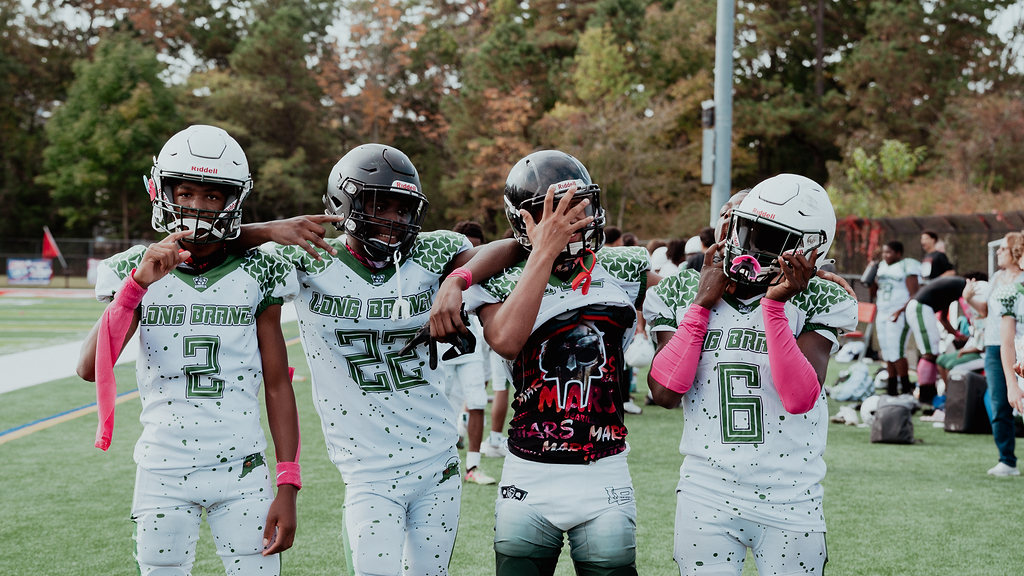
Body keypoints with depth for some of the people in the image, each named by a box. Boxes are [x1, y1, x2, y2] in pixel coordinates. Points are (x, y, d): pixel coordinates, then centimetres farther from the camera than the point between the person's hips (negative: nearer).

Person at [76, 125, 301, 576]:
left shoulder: (256, 276, 0)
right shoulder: (136, 272, 0)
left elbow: (277, 386, 2)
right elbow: (90, 368, -14)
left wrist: (288, 487, -3)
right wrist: (139, 282, -25)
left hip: (242, 472, 0)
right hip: (163, 472, 0)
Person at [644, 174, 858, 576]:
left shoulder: (815, 305, -3)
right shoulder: (684, 295, 2)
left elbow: (801, 399, -18)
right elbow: (665, 393, -10)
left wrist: (775, 306, -19)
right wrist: (702, 304, -9)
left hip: (791, 502, -1)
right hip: (707, 496, 1)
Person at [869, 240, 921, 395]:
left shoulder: (907, 267, -7)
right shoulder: (882, 267, 14)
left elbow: (914, 295, -13)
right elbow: (875, 293, 20)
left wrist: (900, 311, -25)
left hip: (900, 315, -7)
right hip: (882, 314, 7)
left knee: (896, 351, -14)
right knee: (887, 353, 6)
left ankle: (906, 388, -6)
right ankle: (891, 389, 10)